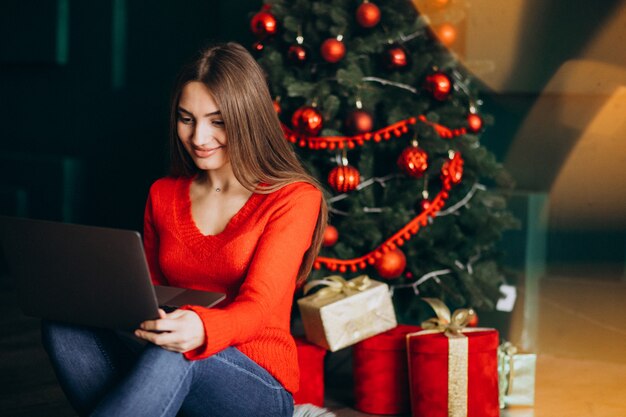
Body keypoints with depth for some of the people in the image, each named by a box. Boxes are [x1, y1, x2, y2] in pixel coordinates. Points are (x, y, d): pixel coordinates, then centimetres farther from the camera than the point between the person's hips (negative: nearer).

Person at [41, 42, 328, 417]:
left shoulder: (295, 198, -4)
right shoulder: (164, 195, 13)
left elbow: (257, 308, -18)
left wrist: (202, 329, -41)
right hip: (163, 378, 5)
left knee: (173, 355, -38)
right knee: (64, 323, -22)